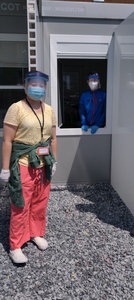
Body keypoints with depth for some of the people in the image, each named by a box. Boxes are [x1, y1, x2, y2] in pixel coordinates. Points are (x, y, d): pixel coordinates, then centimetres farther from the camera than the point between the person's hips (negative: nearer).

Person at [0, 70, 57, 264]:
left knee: (40, 204, 16)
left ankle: (36, 233, 37)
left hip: (43, 165, 6)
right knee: (21, 207, 2)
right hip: (23, 165, -5)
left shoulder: (49, 110, 7)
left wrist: (54, 162, 12)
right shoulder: (16, 108, -10)